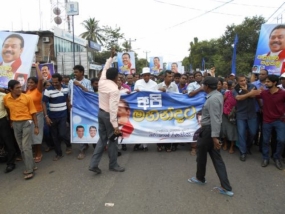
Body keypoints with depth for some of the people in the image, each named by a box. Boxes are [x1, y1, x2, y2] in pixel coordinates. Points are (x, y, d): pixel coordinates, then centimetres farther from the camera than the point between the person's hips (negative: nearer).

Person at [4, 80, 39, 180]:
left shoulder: (27, 97, -11)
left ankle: (29, 170, 0)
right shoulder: (6, 98, -2)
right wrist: (10, 121, 20)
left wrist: (36, 126, -5)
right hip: (15, 124, 4)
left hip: (26, 123, -4)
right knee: (21, 147, 10)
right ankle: (31, 166, 24)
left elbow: (33, 112, -5)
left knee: (26, 147, -7)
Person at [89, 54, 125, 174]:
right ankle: (113, 165, 20)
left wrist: (111, 58, 30)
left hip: (101, 112, 8)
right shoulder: (114, 89, -22)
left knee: (102, 139, 14)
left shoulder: (102, 82, -1)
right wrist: (115, 125, -26)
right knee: (113, 140, 7)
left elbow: (105, 69, 20)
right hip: (108, 115, -8)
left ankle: (94, 164, 11)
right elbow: (113, 108, -27)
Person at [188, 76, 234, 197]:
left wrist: (215, 137, -27)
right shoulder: (217, 94, 9)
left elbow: (215, 119, -27)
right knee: (216, 158, 10)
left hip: (209, 130, -10)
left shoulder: (213, 99, -22)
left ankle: (200, 178, 36)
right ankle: (226, 188, 11)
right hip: (212, 129, 10)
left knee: (201, 155, 13)